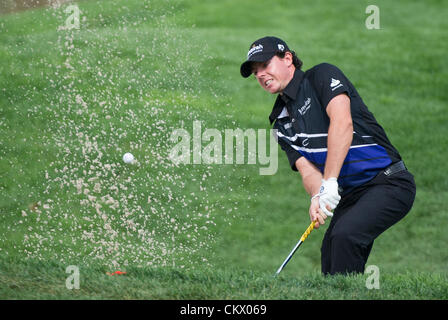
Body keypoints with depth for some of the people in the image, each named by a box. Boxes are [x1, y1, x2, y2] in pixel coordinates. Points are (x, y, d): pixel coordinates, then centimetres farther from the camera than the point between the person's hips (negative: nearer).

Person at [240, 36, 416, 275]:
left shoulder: (322, 76, -5)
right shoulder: (282, 124, 14)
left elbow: (342, 122, -22)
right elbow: (307, 169, 2)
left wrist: (329, 183, -27)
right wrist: (317, 196, -23)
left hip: (389, 183, -7)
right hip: (350, 195, 7)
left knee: (344, 235, -27)